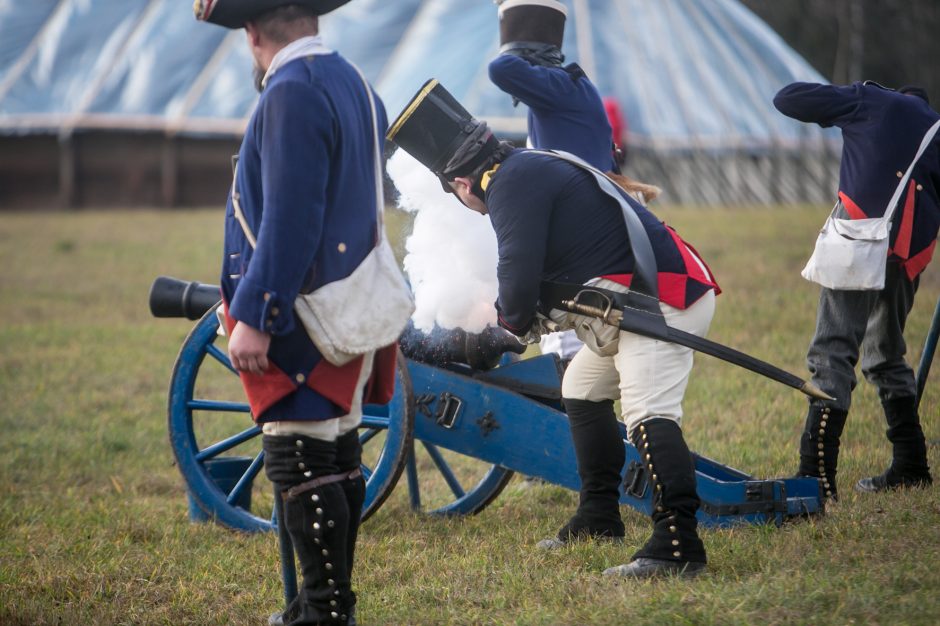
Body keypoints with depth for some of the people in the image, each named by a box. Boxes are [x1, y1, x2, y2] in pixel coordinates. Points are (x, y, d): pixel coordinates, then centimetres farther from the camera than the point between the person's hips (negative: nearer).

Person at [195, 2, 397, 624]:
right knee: (339, 456, 14)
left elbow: (289, 219, -23)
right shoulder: (355, 86, 14)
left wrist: (253, 316, -22)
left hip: (300, 317, -10)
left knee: (301, 464, -8)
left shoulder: (293, 92, -16)